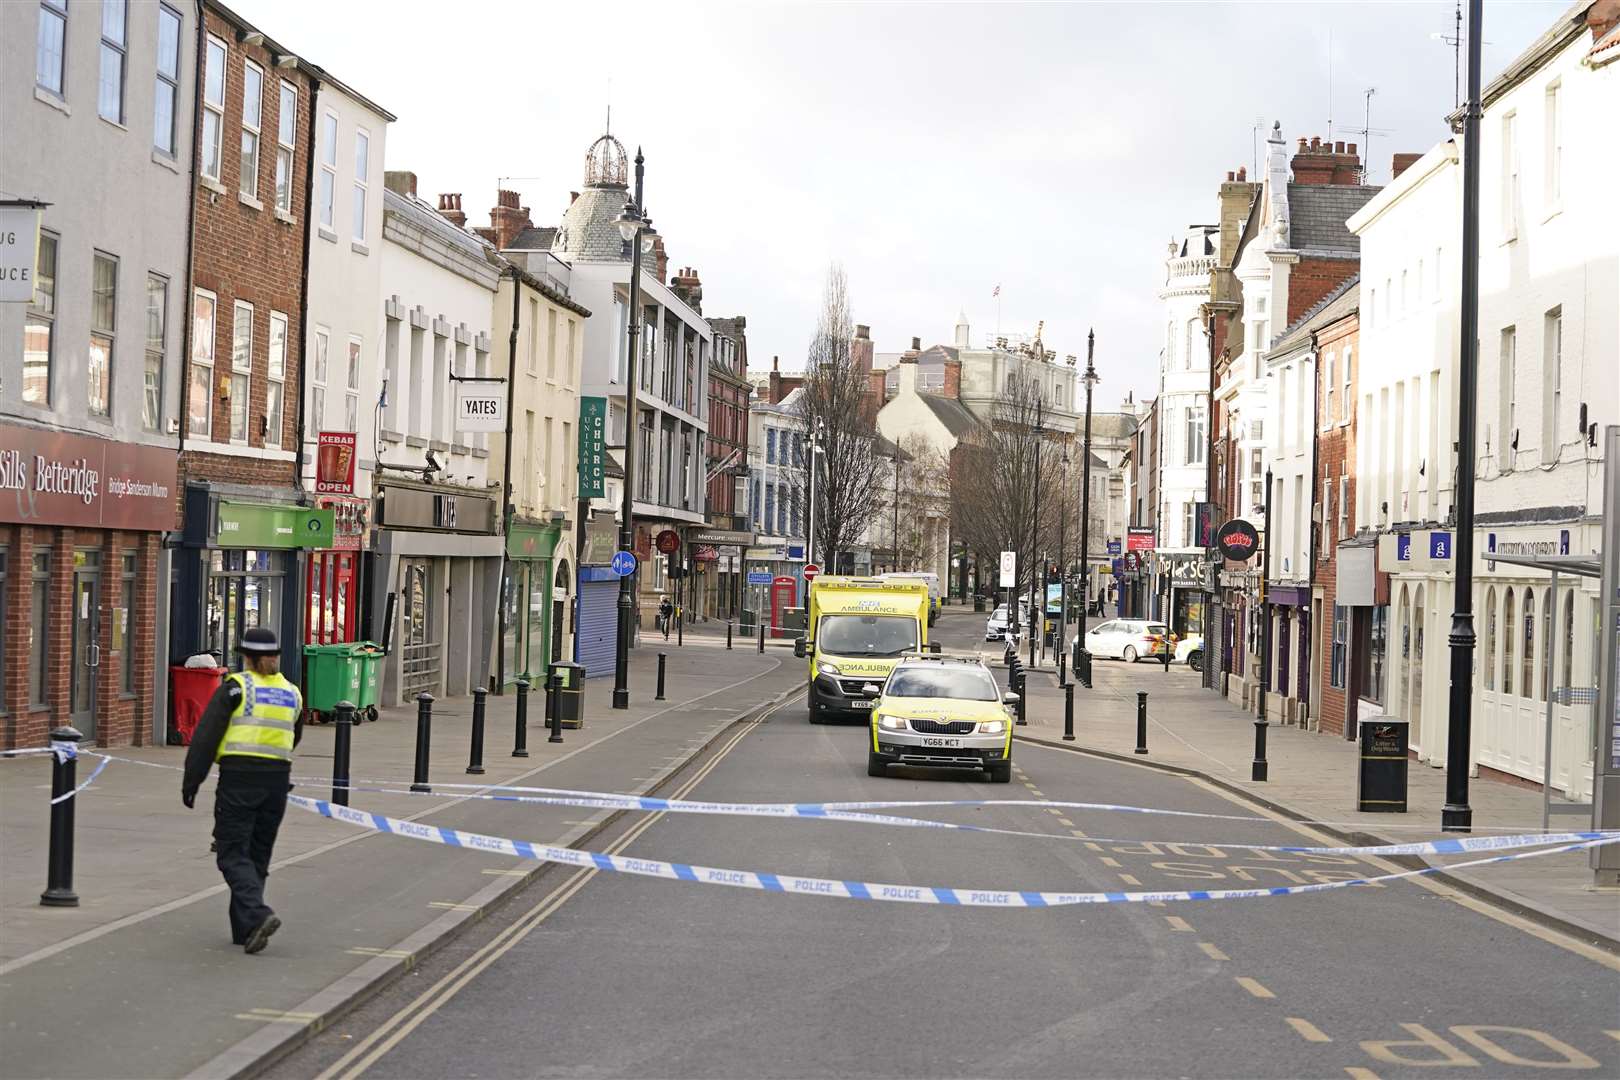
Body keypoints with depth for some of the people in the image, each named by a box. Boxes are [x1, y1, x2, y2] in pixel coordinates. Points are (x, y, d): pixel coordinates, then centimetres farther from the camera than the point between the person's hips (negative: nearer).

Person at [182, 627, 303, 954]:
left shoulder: (235, 687, -5)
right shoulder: (291, 693, 12)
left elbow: (206, 736, -7)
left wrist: (191, 781, -2)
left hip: (238, 779, -5)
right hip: (277, 780, 5)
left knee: (233, 853, -2)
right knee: (258, 854, 13)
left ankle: (256, 915, -22)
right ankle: (244, 929, 16)